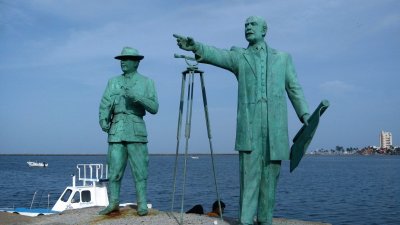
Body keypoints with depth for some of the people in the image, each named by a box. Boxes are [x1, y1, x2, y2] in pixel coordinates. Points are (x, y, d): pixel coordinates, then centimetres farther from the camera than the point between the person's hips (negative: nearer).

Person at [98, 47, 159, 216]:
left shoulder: (147, 82, 6)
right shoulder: (113, 82, 14)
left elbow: (154, 108, -2)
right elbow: (104, 105, 7)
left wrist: (137, 97, -16)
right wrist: (103, 121, -12)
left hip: (136, 130, -2)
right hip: (116, 131, 2)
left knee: (139, 169, -2)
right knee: (114, 169, 3)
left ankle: (142, 205, 6)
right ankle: (113, 203, 13)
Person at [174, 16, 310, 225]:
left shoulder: (283, 57, 16)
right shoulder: (239, 56, 11)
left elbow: (294, 89, 13)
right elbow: (217, 54, -10)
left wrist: (305, 114, 0)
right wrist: (196, 47, -31)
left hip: (275, 126, 2)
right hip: (249, 125, -1)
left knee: (270, 175, 5)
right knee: (249, 174, -6)